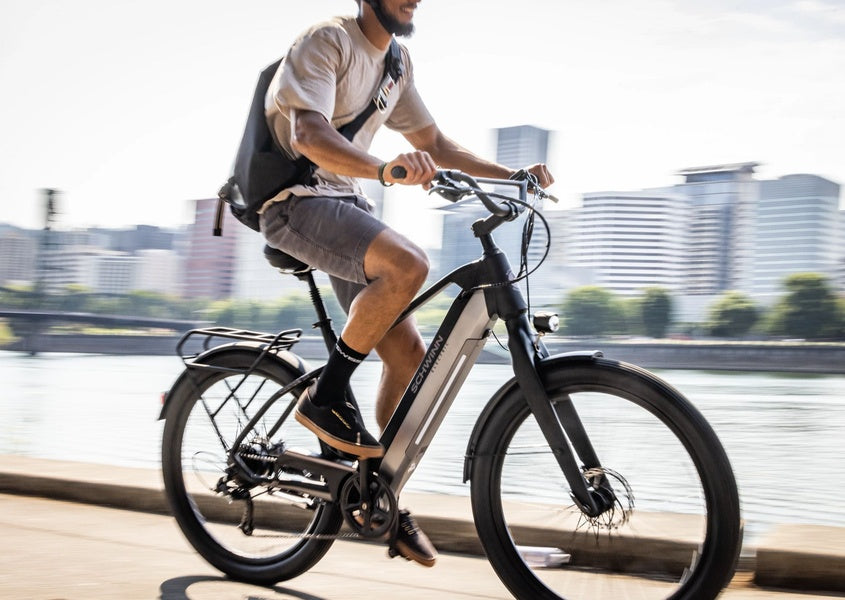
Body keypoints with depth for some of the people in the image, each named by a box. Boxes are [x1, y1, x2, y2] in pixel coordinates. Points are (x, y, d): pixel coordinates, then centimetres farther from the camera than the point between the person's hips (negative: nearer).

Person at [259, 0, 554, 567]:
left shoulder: (397, 62, 14)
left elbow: (437, 145, 20)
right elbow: (308, 136, -28)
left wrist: (511, 174, 7)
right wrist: (384, 169, -46)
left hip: (346, 203, 8)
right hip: (298, 200, -8)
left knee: (409, 354, -1)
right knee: (408, 263, -35)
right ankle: (326, 394, -18)